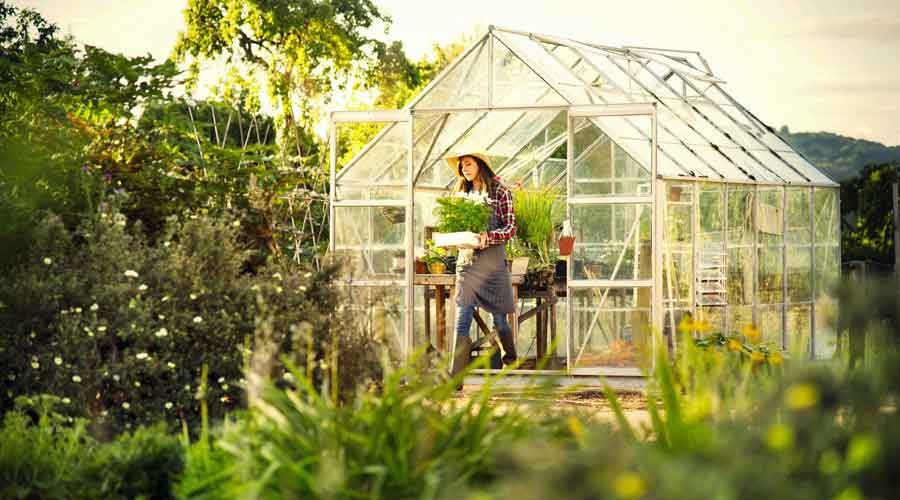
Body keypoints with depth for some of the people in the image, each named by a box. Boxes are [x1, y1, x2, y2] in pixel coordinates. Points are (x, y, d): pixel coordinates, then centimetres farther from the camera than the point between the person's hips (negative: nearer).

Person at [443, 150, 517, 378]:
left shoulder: (500, 192, -1)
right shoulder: (463, 193, 15)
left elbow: (511, 228, -4)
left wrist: (488, 237, -21)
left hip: (493, 260, -4)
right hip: (467, 261, 4)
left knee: (499, 320, 7)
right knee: (462, 322, -7)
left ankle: (511, 363, 31)